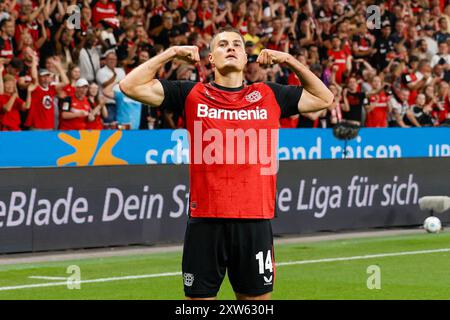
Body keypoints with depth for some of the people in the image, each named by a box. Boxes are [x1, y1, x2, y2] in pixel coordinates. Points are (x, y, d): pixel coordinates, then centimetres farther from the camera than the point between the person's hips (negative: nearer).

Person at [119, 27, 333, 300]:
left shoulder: (269, 95, 11)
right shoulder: (192, 95, 7)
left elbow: (324, 98, 22)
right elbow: (131, 85, 4)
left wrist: (290, 61, 14)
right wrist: (171, 53, 4)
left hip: (255, 223, 1)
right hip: (205, 222, -1)